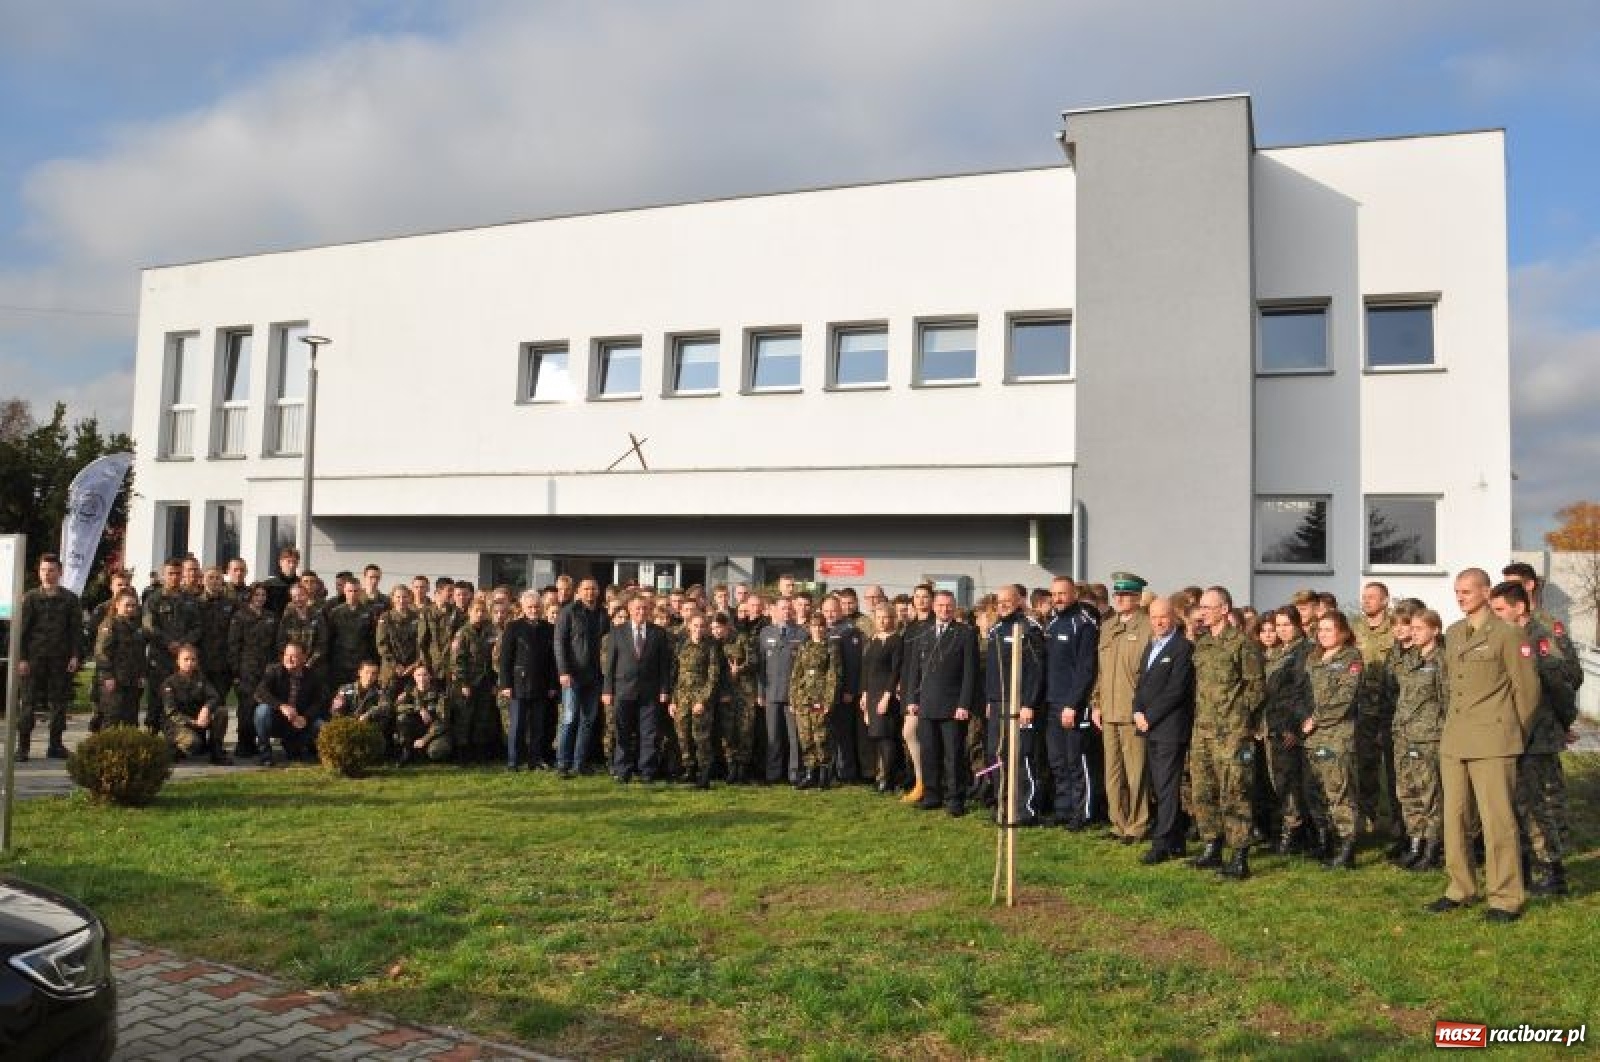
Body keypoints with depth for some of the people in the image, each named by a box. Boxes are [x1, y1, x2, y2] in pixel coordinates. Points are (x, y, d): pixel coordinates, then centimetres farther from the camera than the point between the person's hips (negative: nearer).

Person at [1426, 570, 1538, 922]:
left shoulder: (1507, 634, -6)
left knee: (1497, 819, -4)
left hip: (1491, 741, -6)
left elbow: (1527, 688, -2)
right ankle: (1461, 888, 22)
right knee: (1455, 817, 10)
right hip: (1453, 740, 7)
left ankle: (1506, 898, 6)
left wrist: (1516, 736, 5)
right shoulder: (1452, 633, 14)